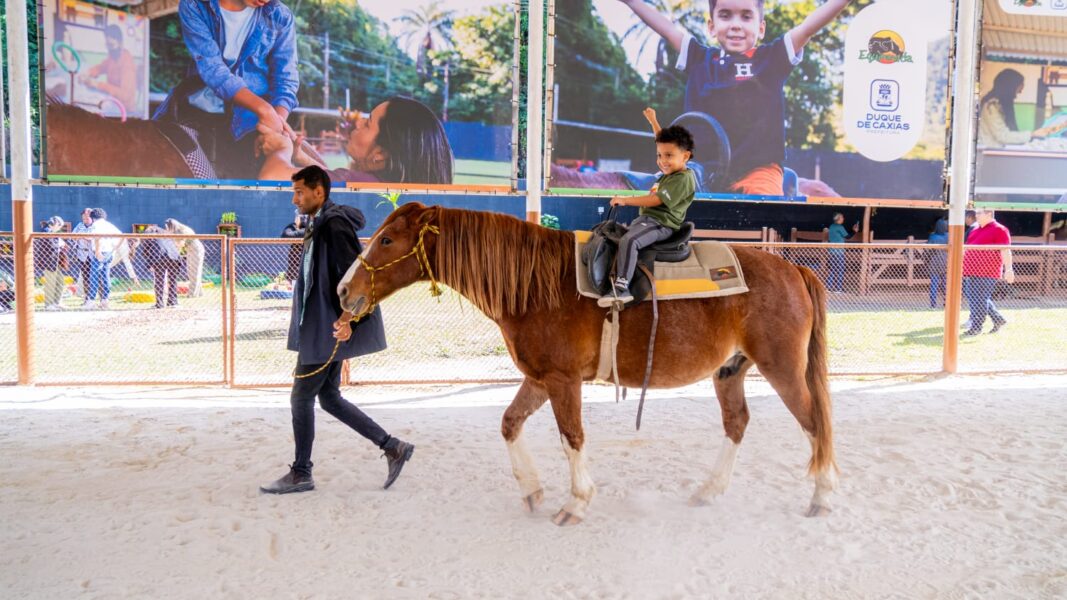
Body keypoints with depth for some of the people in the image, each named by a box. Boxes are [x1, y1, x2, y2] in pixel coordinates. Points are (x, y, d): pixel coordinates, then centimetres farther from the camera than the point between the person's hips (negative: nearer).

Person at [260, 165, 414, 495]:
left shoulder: (333, 224, -16)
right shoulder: (319, 225, 15)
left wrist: (347, 318, -28)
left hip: (329, 329, -10)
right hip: (320, 328, 10)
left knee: (301, 397, 1)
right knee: (329, 397, 14)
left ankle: (301, 474, 16)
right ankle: (392, 447, 18)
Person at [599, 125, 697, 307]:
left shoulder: (683, 179, -16)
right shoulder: (670, 172, 13)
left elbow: (656, 200, -23)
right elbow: (664, 140, 32)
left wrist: (626, 200, -20)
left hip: (661, 224, -11)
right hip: (646, 218, 11)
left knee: (628, 241, -32)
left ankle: (621, 288, -37)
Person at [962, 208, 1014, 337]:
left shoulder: (999, 230, -6)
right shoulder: (975, 231, 19)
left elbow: (1005, 251, -13)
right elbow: (968, 249, 27)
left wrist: (1008, 269, -19)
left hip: (987, 273, -9)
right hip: (972, 272, 9)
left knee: (980, 299, -7)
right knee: (973, 299, 12)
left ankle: (976, 327, 0)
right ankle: (998, 319, 26)